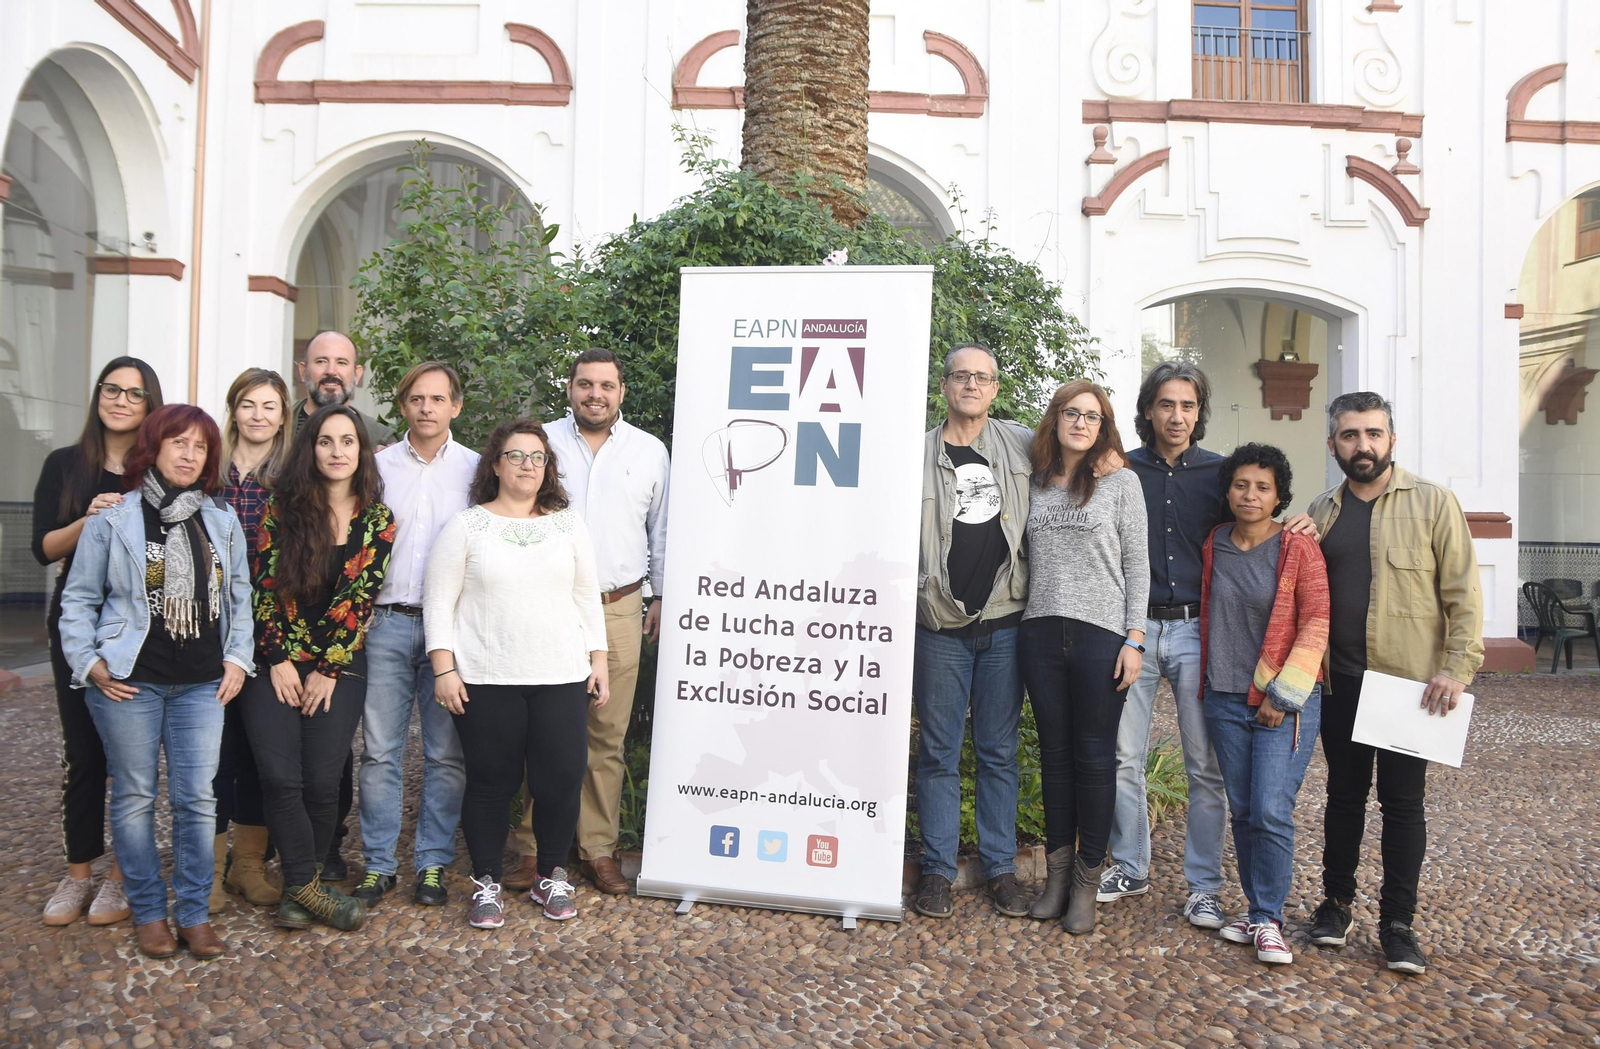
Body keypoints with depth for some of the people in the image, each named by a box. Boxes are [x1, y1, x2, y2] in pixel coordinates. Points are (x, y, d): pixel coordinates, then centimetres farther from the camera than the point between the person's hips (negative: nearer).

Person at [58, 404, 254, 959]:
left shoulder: (222, 521, 9)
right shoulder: (113, 519, -1)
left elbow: (239, 598, 14)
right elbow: (79, 599, 3)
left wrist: (237, 658, 4)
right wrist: (89, 662, -6)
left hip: (202, 685, 2)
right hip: (129, 683, -2)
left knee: (198, 799, 2)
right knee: (135, 798, 7)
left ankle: (194, 914, 14)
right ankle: (148, 913, 20)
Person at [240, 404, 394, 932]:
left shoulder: (377, 520, 2)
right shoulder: (283, 507, 2)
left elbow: (359, 598, -2)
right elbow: (264, 585, -1)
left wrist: (328, 669, -6)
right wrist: (278, 659, -6)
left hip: (339, 666, 0)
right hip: (276, 664, 0)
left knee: (323, 782, -3)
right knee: (280, 777, -10)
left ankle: (300, 887, 16)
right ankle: (310, 888, 4)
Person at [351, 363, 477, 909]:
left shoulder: (476, 468, 6)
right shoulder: (379, 465, 9)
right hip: (387, 622, 1)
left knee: (446, 752, 4)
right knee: (380, 750, 3)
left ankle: (433, 863, 15)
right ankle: (377, 863, 15)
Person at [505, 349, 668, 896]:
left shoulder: (650, 451, 10)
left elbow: (662, 529, 17)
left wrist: (661, 595, 15)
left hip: (618, 609, 1)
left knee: (607, 736, 4)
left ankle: (598, 850, 15)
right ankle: (534, 848, 11)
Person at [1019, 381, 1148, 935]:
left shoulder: (1120, 481, 3)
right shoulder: (1034, 483, 11)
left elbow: (1137, 564, 1)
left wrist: (1134, 639, -6)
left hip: (1101, 634, -3)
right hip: (1041, 633, 3)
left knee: (1094, 757, 2)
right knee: (1054, 753, 9)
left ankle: (1086, 882, 12)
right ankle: (1057, 872, 19)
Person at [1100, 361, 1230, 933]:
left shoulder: (1220, 473, 6)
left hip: (1196, 629, 0)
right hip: (1132, 628, 1)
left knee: (1206, 765, 1)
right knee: (1125, 757, 6)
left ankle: (1203, 885, 13)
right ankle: (1130, 867, 23)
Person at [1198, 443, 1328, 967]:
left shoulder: (1299, 547, -6)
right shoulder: (1213, 546, 6)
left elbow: (1316, 625, -8)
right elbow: (1207, 617, 17)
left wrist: (1284, 694, -11)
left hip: (1286, 702, -4)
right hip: (1226, 700, 4)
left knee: (1271, 813, -8)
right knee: (1243, 812, 9)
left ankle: (1267, 919, 6)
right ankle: (1257, 908, 22)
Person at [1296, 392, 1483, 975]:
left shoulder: (1432, 502, -3)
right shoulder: (1321, 513, 10)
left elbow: (1462, 592, -5)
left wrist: (1457, 667, -14)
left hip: (1411, 681, -3)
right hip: (1341, 682, 3)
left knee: (1403, 802, 3)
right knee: (1344, 794, 13)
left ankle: (1398, 924, 15)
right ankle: (1337, 903, 26)